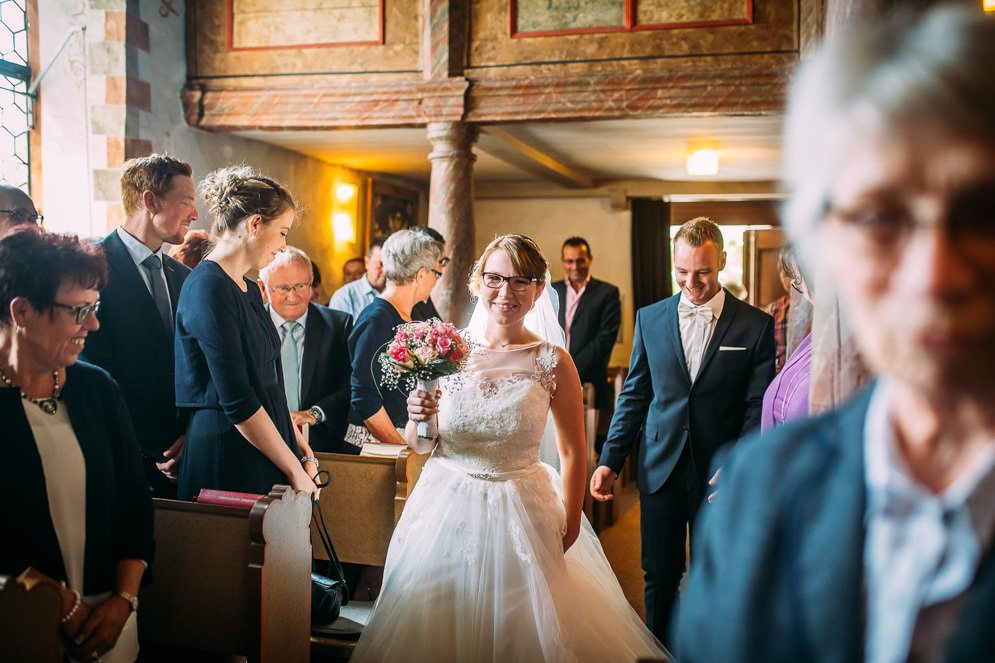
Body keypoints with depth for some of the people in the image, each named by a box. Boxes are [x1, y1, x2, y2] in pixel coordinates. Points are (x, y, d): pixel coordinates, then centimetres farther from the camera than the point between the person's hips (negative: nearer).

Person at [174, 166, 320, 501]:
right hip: (227, 460, -9)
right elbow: (237, 401, -19)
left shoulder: (249, 289, 14)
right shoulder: (209, 287, -15)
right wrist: (294, 470, -13)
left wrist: (305, 454, 8)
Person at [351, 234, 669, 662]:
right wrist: (417, 422, -17)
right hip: (446, 512, 2)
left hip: (521, 517, -2)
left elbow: (572, 453, -1)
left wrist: (570, 527, 2)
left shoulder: (554, 363, -9)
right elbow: (419, 444, 4)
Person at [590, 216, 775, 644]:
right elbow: (634, 395, 7)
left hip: (720, 475, -2)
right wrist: (610, 461, 2)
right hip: (660, 471, 2)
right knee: (659, 577, 12)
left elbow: (758, 408, -5)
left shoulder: (755, 326, -4)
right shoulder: (649, 319, 4)